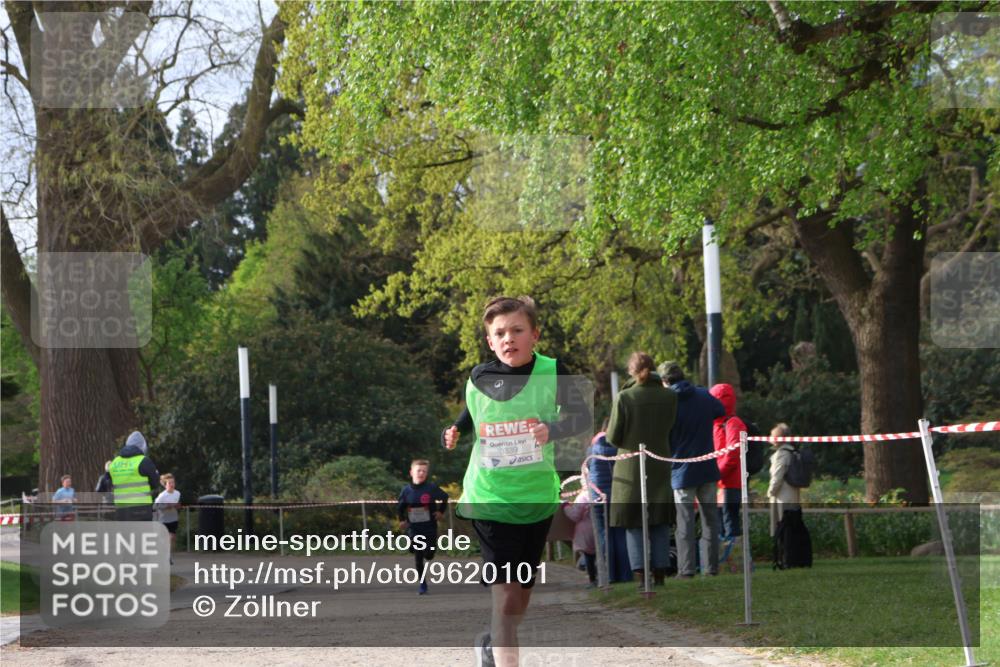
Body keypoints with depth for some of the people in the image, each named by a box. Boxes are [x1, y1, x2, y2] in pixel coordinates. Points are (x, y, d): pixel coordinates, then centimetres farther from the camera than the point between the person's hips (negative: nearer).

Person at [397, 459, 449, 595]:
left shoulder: (431, 488, -10)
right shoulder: (406, 490, -5)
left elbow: (444, 497, 7)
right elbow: (400, 507, 11)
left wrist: (440, 512, 0)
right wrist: (402, 520, 0)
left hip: (430, 528, -1)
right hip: (414, 529, 1)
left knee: (429, 555, 4)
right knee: (418, 558, 0)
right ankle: (422, 584, 11)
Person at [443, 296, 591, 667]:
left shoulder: (552, 373, -8)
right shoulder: (478, 379, -3)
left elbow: (583, 417, -11)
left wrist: (554, 429, -29)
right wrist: (454, 434, -5)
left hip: (537, 497, 1)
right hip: (490, 499, -1)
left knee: (521, 595, 16)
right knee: (505, 596, -13)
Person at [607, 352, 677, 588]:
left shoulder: (624, 398, -12)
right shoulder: (669, 396, -4)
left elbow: (613, 438, -8)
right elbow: (669, 427, 3)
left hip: (630, 468, -2)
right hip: (660, 468, 2)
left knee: (634, 524, 5)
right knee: (660, 524, 12)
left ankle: (640, 573, -2)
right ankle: (660, 571, 10)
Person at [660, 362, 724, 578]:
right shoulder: (704, 396, 0)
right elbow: (721, 411, 21)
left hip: (682, 471, -4)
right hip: (707, 468, 4)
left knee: (685, 521, 0)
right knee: (710, 518, 11)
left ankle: (686, 569, -5)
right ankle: (711, 566, 11)